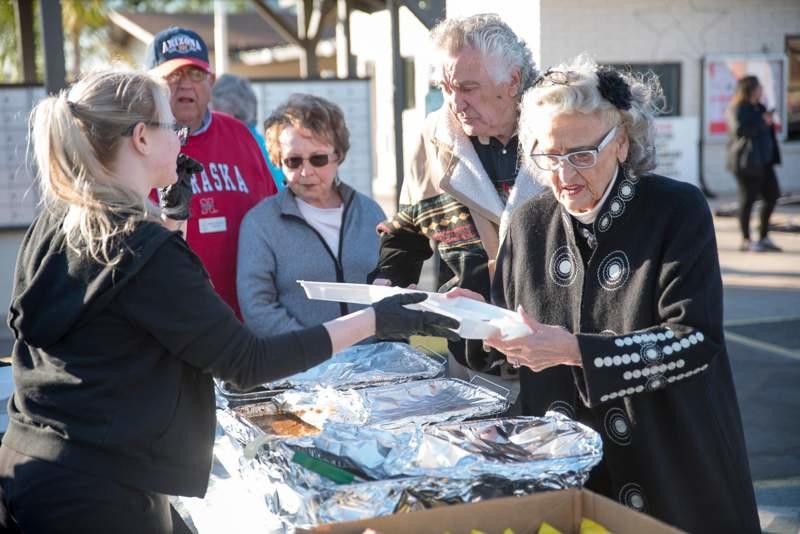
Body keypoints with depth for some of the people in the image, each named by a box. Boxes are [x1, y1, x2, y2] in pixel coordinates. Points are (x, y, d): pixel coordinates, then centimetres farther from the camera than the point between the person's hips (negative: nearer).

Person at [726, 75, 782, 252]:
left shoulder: (758, 107, 17)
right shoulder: (737, 109, -10)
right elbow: (739, 130, -24)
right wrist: (761, 123, -20)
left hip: (764, 161, 9)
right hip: (747, 162, -9)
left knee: (772, 196, 8)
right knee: (748, 199, -4)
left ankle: (764, 238, 18)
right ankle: (746, 241, 5)